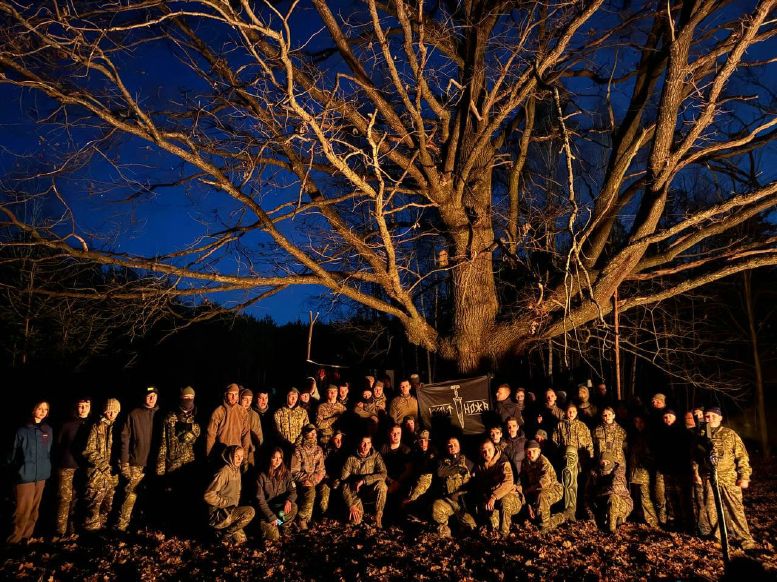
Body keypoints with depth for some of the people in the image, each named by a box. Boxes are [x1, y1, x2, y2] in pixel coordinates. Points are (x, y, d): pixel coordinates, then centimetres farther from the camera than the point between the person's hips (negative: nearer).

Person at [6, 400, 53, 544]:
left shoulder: (48, 430, 8)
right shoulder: (22, 430, -5)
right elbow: (13, 453, 0)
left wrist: (47, 470, 11)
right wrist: (16, 471, -1)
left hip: (41, 476, 4)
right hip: (25, 476, -4)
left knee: (34, 508, 10)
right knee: (23, 509, -4)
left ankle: (27, 535, 22)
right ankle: (14, 538, 10)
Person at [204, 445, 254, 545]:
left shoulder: (237, 470, 8)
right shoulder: (224, 472, -21)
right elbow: (208, 496, -26)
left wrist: (235, 507, 5)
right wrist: (227, 502, -19)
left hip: (229, 511, 9)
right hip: (217, 514, -9)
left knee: (241, 540, 9)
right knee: (250, 512, -27)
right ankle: (225, 533, -9)